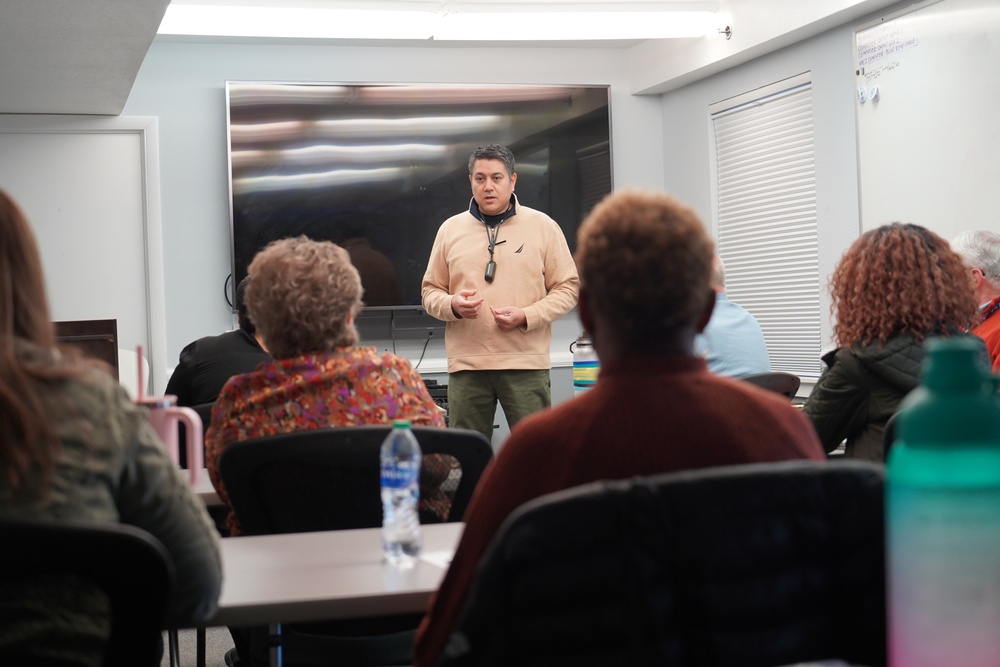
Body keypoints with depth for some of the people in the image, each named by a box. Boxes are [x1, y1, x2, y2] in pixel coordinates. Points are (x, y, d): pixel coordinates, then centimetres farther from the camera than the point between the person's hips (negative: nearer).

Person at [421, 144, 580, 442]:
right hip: (466, 366, 2)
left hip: (527, 363, -2)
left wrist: (526, 316, -10)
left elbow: (568, 286, 4)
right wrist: (453, 305, -8)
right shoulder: (450, 229, 11)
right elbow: (430, 291, 14)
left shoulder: (543, 226, 5)